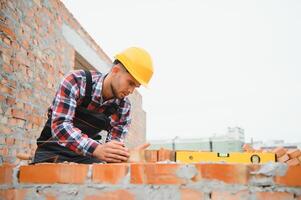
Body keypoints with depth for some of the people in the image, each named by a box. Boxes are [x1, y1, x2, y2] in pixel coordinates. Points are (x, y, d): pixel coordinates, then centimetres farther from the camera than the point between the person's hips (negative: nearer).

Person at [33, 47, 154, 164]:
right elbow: (60, 126, -28)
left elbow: (114, 145, -4)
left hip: (87, 155, 4)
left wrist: (125, 155, -28)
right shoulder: (76, 81, -19)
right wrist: (96, 149, -41)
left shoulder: (124, 106, -6)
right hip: (53, 150, -3)